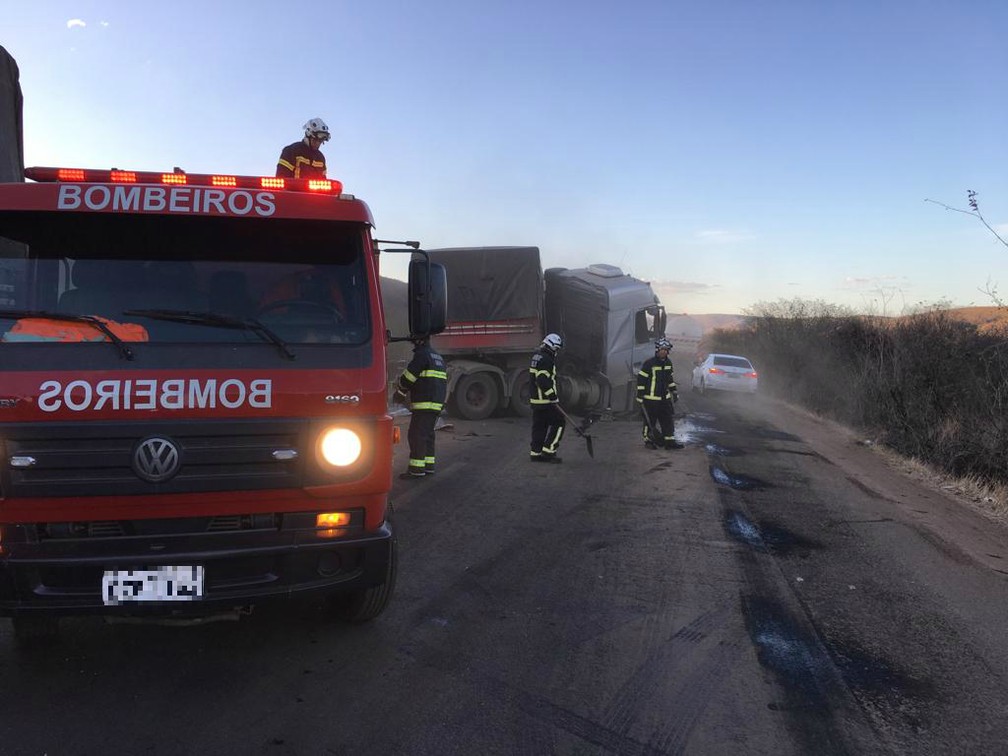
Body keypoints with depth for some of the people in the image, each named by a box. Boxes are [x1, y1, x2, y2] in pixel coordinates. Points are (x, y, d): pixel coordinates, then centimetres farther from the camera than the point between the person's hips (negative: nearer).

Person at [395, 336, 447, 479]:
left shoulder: (422, 355, -10)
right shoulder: (438, 357, 20)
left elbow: (408, 377, -12)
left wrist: (400, 391, 5)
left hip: (424, 403, -10)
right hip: (437, 403, 10)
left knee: (416, 435, -8)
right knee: (427, 434, 15)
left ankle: (416, 470, -9)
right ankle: (429, 466, 18)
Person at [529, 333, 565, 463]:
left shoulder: (537, 356, 16)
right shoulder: (545, 359, -17)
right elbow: (543, 380, -25)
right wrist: (553, 396, -21)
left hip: (535, 398, 10)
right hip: (545, 400, -10)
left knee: (540, 425, 13)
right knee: (559, 422, -3)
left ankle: (536, 453, 17)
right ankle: (548, 451, -4)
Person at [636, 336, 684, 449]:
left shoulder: (668, 363, 9)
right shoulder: (649, 363, -13)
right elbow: (641, 379, -12)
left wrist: (674, 392, 20)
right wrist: (640, 395, -14)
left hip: (664, 398, 7)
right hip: (650, 398, -6)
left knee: (668, 420, 6)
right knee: (650, 421, 2)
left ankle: (669, 441, 11)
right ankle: (648, 440, 16)